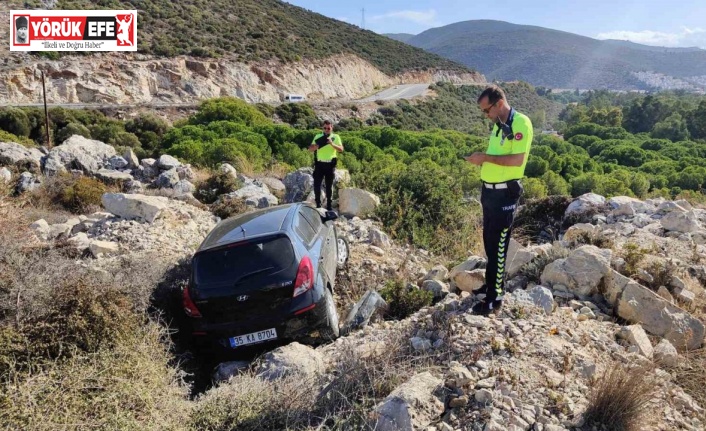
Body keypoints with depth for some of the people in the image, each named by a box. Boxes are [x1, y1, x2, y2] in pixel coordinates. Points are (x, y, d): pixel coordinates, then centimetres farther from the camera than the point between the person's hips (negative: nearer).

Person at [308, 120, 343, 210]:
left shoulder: (336, 137, 4)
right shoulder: (318, 137, 8)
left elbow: (341, 149, -8)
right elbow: (310, 149, 4)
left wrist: (332, 144, -24)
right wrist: (317, 145, -17)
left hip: (330, 164, -1)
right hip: (319, 163, 1)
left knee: (329, 185, 5)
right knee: (317, 184, -3)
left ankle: (329, 205, 15)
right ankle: (318, 204, 8)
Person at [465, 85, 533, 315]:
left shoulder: (520, 123, -15)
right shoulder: (498, 125, 13)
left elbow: (517, 159, -24)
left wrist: (486, 157, -20)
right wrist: (481, 159, 7)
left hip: (505, 194, -9)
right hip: (489, 190, 9)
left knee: (498, 246, -2)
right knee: (489, 241, 19)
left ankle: (495, 298, 7)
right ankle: (492, 283, 35)